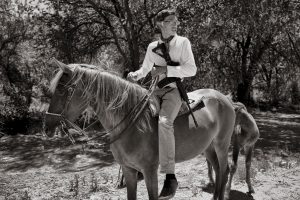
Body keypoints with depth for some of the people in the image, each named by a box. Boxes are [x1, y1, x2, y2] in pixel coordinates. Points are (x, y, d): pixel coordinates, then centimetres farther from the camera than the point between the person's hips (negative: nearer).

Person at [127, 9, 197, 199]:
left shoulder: (183, 42, 1)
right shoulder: (152, 47, 11)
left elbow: (192, 69, -7)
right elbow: (145, 68, 21)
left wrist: (166, 69, -16)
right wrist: (136, 75, -2)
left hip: (174, 89, -6)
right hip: (156, 90, 6)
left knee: (163, 122, -33)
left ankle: (170, 176, -27)